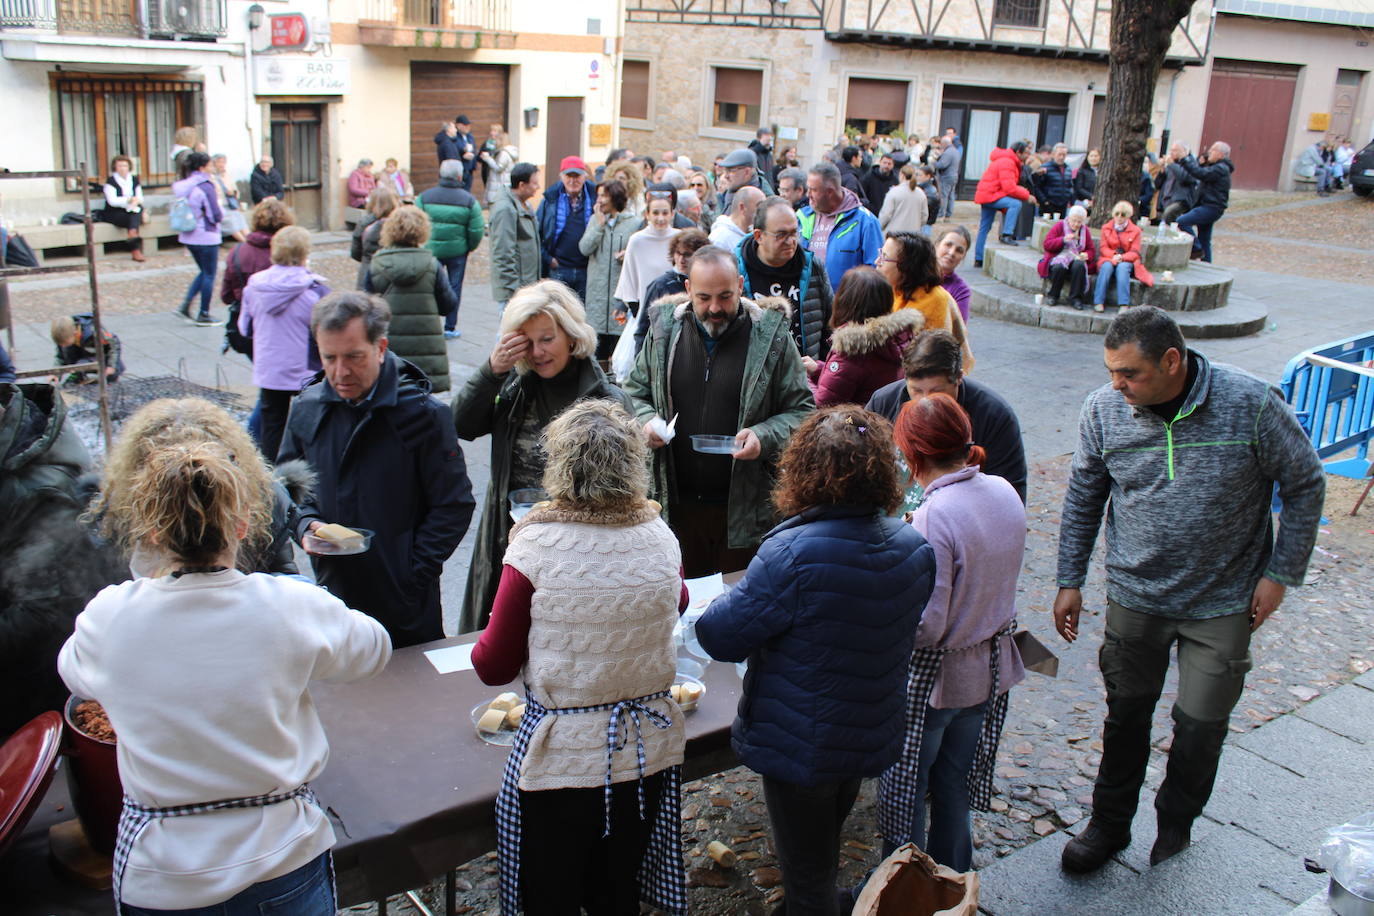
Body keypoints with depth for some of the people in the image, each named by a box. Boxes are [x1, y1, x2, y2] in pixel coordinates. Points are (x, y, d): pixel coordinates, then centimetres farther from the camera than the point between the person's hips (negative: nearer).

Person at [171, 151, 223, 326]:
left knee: (204, 272, 21)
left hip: (188, 237, 8)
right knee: (209, 274, 5)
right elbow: (216, 215, -17)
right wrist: (222, 211, 2)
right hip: (206, 237, -8)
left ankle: (185, 305, 10)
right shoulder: (206, 187, -17)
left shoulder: (182, 186, 5)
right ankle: (203, 315, 10)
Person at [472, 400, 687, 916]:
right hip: (648, 750, 4)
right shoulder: (660, 538, -7)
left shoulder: (537, 545, -18)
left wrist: (484, 645, 10)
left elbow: (494, 668, -11)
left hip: (562, 756, -4)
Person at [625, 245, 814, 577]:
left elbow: (801, 410, 0)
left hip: (745, 508, -2)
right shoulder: (664, 329, 3)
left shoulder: (771, 336, -4)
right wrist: (646, 420, -7)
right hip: (676, 503, 2)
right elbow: (634, 392, 15)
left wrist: (765, 436, -19)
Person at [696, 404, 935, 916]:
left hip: (799, 747, -6)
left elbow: (722, 637, -23)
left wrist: (721, 605, -2)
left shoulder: (793, 554, -30)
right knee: (827, 858, 31)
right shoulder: (915, 548, -8)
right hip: (871, 736, 6)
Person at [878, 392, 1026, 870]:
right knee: (954, 786, 25)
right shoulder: (1005, 493, -5)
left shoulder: (933, 517, -29)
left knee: (904, 791, 13)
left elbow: (925, 626, -26)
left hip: (934, 678, -7)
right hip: (991, 668, 8)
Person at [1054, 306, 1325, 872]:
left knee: (1202, 722, 7)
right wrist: (1070, 581, 2)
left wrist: (1279, 573, -5)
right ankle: (1109, 825, 32)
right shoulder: (1103, 410, -11)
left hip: (1223, 603, -2)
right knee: (1127, 713, 13)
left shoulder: (1251, 405, -19)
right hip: (1135, 596, 2)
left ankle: (1176, 823, 34)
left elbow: (1305, 483, -4)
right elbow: (1083, 498, 3)